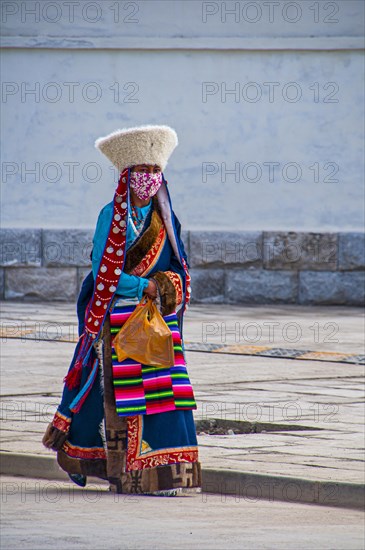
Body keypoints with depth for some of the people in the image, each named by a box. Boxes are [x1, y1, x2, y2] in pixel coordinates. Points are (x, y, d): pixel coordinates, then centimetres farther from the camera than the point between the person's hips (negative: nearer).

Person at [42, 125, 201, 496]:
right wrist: (146, 287, -16)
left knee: (164, 388, -2)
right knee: (119, 392, -3)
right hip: (120, 317, -5)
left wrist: (173, 287, -7)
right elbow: (103, 273, -12)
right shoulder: (112, 216, -5)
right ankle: (125, 475, 5)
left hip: (160, 318, 5)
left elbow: (178, 267, 15)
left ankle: (162, 473, 2)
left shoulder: (164, 218, 11)